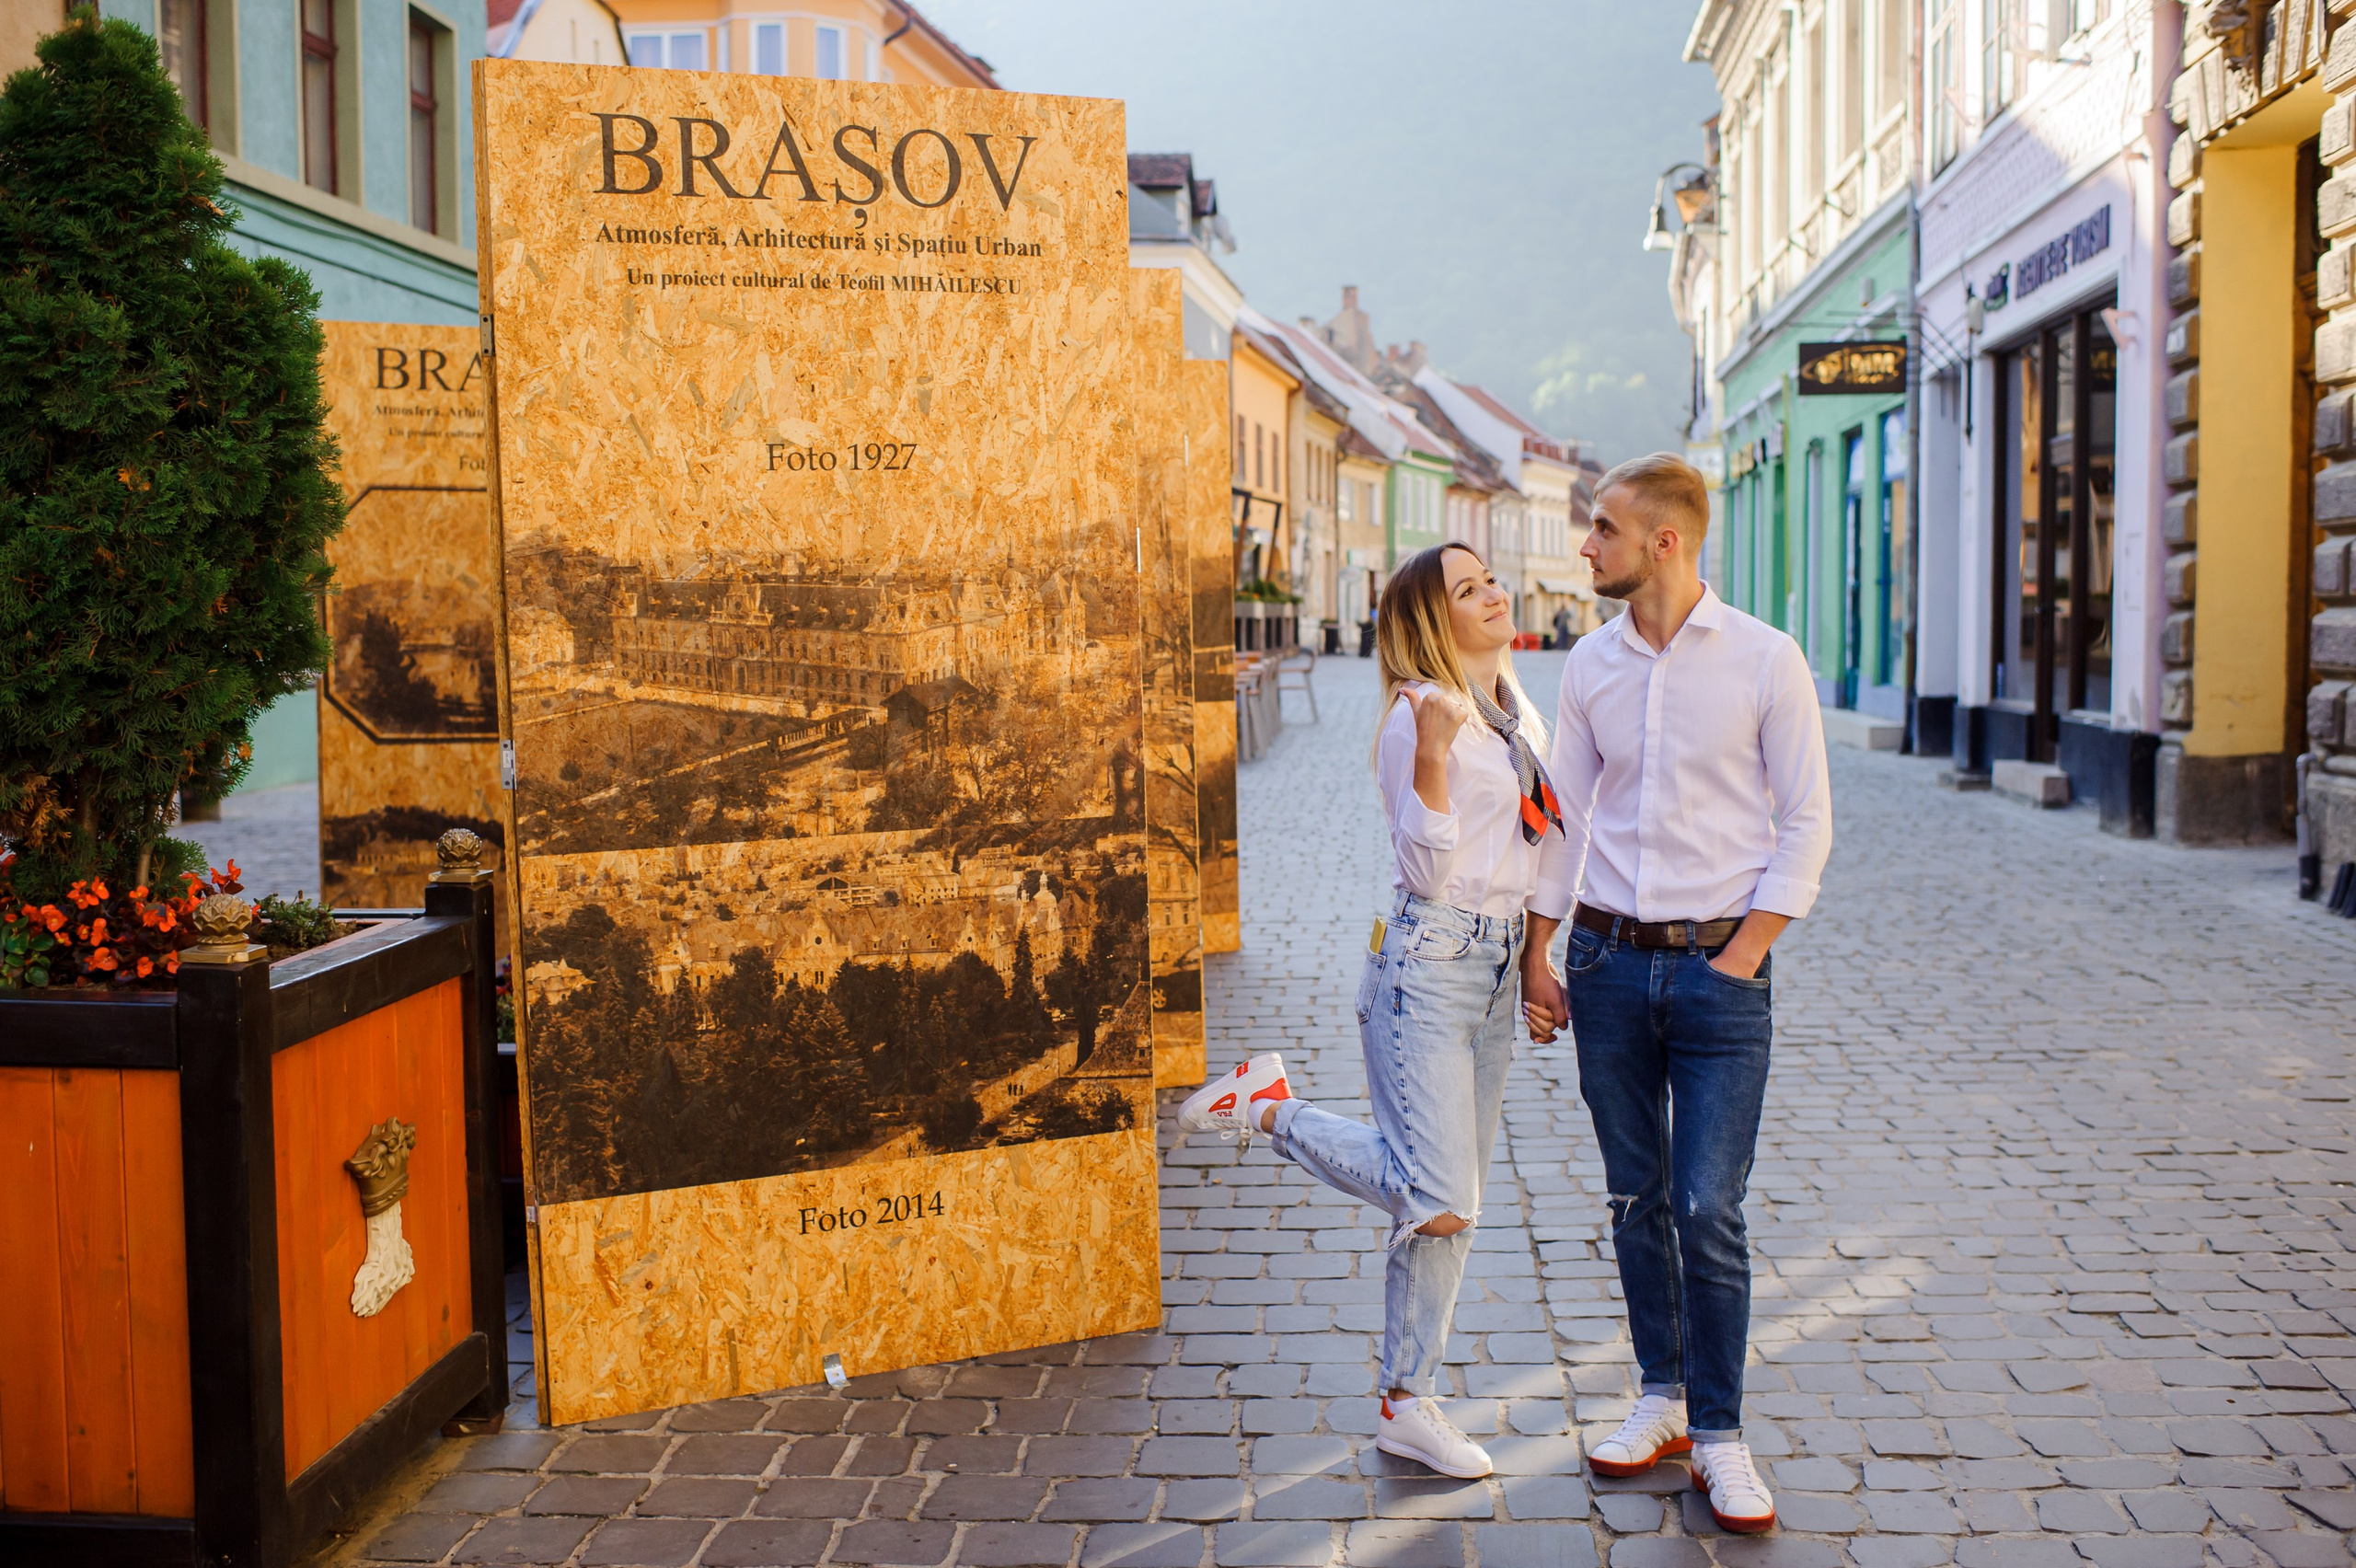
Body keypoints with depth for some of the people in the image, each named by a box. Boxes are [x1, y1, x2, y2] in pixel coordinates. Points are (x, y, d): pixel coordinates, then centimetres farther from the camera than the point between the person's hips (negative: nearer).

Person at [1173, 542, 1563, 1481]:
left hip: (1497, 967, 8)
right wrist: (1433, 756, -27)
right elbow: (1427, 872, -17)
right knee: (1440, 1203, -16)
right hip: (1427, 969, -8)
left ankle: (1408, 1404, 19)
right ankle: (1269, 1106, 1)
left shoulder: (1520, 715, 13)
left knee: (1451, 1205, 10)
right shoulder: (1420, 717, -12)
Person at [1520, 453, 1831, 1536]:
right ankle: (1663, 1398, 25)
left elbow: (1806, 823, -3)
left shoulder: (1766, 662, -5)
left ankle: (1718, 1433, 9)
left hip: (1720, 969, -4)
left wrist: (1743, 954, -9)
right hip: (1608, 959, 4)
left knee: (1709, 1211, -5)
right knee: (1636, 1197, 10)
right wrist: (1535, 953, 8)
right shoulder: (1590, 665, 6)